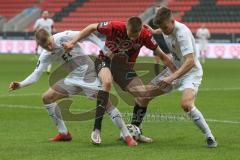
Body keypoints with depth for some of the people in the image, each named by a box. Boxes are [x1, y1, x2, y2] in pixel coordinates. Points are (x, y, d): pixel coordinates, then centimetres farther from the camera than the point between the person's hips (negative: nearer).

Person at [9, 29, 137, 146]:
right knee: (47, 98, 2)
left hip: (88, 73, -7)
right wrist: (20, 85, -13)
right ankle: (64, 133, 12)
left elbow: (88, 36, -16)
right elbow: (36, 75, 2)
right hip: (73, 78, 7)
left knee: (105, 101, -22)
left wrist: (105, 50, -23)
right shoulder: (46, 56, -1)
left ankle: (127, 136, -16)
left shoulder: (64, 37, -18)